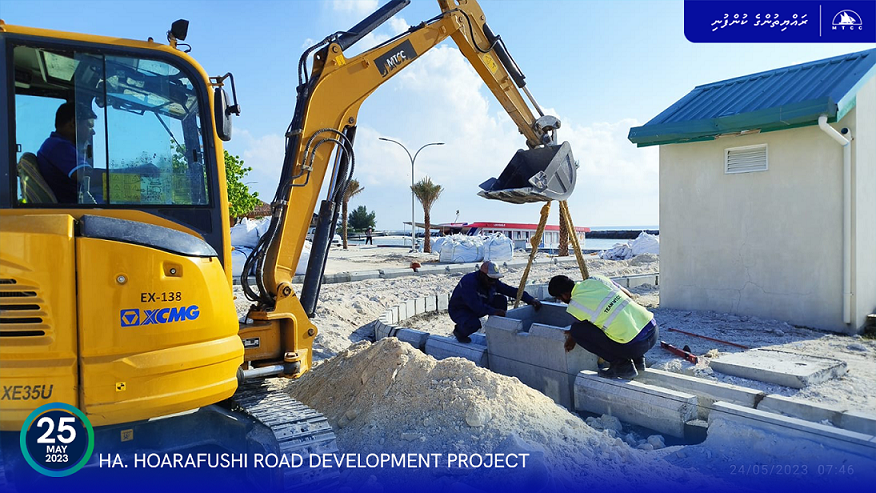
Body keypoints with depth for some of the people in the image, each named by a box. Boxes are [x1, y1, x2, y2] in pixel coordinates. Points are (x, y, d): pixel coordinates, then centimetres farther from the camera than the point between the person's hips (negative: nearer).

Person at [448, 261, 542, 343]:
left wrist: (530, 300, -19)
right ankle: (459, 331, -3)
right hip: (459, 310, -7)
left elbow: (511, 290, -9)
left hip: (480, 307, 7)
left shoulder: (493, 282, -8)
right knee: (474, 324, -39)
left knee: (501, 300, -10)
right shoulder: (468, 282, -32)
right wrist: (493, 311, -48)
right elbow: (475, 305, -41)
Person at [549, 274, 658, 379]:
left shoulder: (573, 307, -6)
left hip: (634, 346, -7)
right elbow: (629, 296, 20)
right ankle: (637, 360, 22)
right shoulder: (595, 279, 10)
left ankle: (621, 365, 2)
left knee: (576, 330, 0)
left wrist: (573, 338, 34)